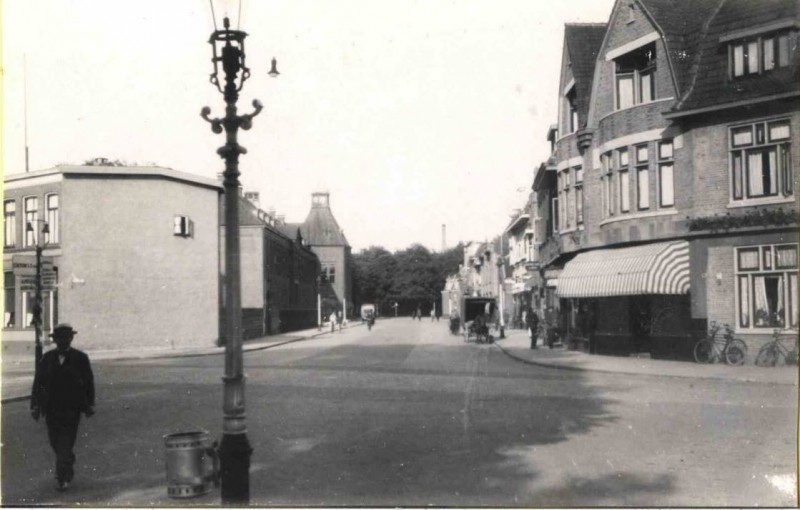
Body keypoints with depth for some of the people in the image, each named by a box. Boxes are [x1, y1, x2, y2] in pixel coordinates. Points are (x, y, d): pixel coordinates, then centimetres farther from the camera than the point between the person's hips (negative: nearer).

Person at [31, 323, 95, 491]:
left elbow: (89, 382, 1)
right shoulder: (47, 358, 4)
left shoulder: (80, 358, -2)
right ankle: (68, 463, 38)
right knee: (55, 442, 13)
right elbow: (38, 383, 4)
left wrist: (90, 405, -1)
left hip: (71, 409, -3)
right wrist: (35, 405, -3)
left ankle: (63, 478, 0)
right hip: (52, 408, 3)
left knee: (65, 444, -6)